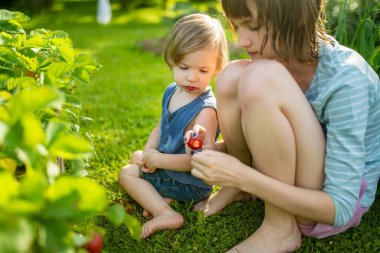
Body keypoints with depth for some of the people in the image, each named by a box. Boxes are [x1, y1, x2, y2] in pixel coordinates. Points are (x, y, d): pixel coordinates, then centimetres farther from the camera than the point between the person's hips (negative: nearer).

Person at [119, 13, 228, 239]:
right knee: (138, 157, 26)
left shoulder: (205, 110, -30)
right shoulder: (172, 92, -4)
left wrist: (157, 160, -28)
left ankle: (166, 214, -14)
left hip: (191, 183, -9)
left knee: (127, 173, -6)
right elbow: (160, 129, 8)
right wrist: (147, 153, -10)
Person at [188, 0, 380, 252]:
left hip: (338, 208, -6)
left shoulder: (345, 80, -26)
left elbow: (340, 208, -27)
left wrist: (243, 177, -33)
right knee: (231, 76, -12)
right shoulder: (283, 57, -5)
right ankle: (236, 190, 4)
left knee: (261, 79, -29)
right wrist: (212, 148, -12)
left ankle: (281, 230, -17)